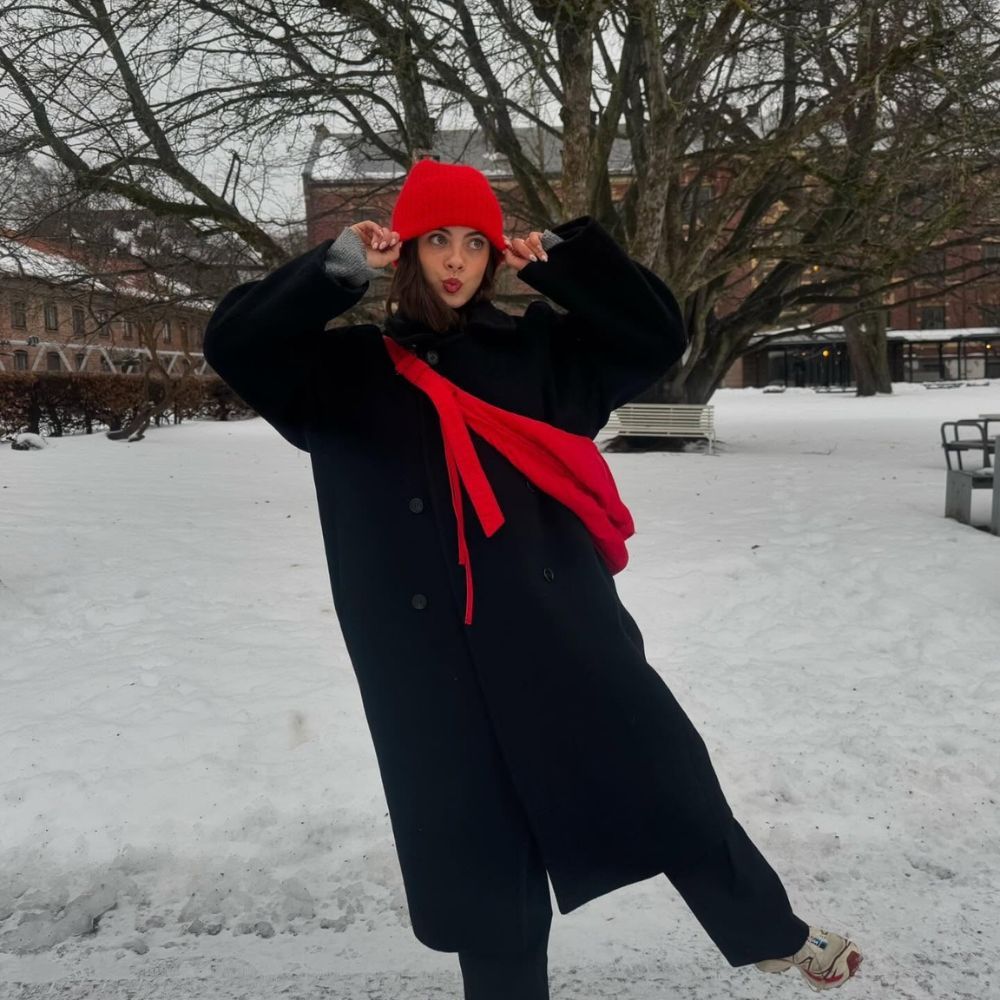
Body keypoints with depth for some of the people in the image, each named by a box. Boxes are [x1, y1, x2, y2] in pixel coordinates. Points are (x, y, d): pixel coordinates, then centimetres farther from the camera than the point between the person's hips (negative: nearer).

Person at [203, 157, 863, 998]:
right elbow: (234, 344, -5)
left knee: (669, 789, 9)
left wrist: (559, 262, -2)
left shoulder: (536, 350, 9)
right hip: (438, 667, 0)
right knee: (482, 868, 9)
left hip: (563, 632, 1)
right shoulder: (353, 370, 6)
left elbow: (658, 335, 6)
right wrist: (340, 266, -13)